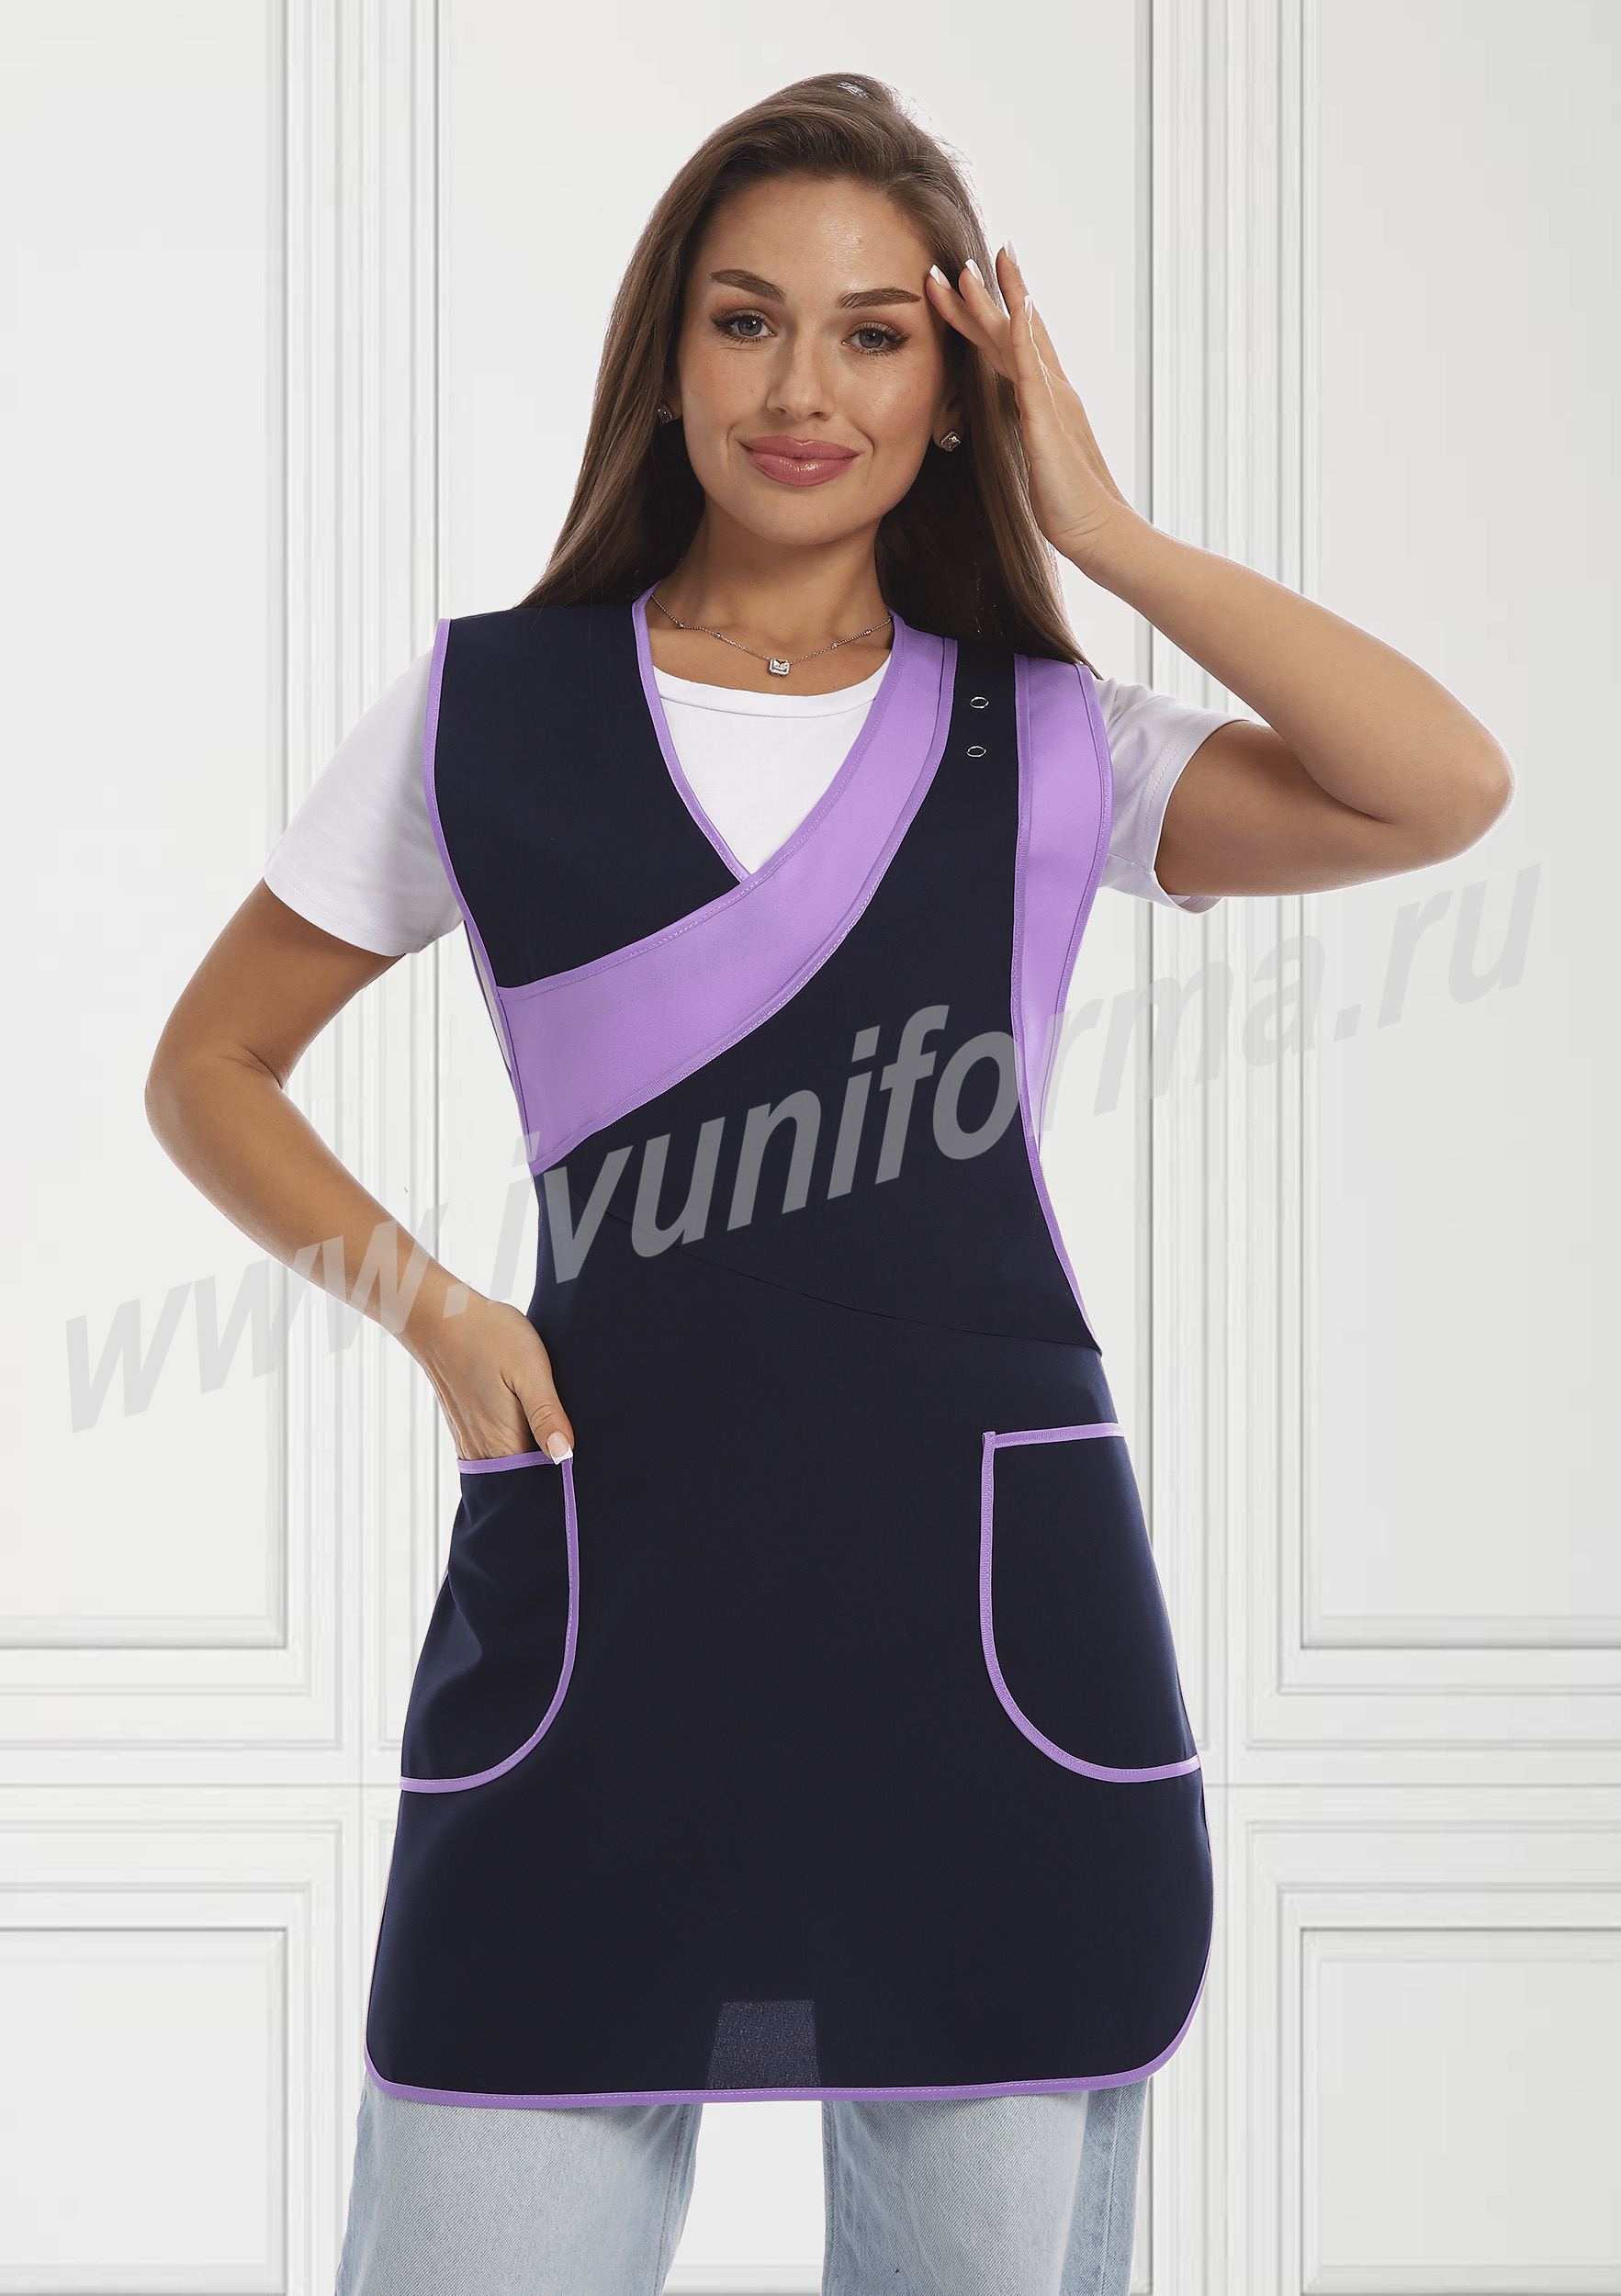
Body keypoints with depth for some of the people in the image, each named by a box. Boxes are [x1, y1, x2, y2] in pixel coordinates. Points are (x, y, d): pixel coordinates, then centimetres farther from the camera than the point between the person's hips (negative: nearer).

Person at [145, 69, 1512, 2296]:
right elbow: (211, 1067, 16)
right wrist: (424, 1306, -1)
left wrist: (1099, 528, -4)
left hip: (990, 1604, 1)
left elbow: (1445, 791, -8)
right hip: (597, 1590, 0)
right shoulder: (484, 712, 8)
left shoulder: (1048, 744, 8)